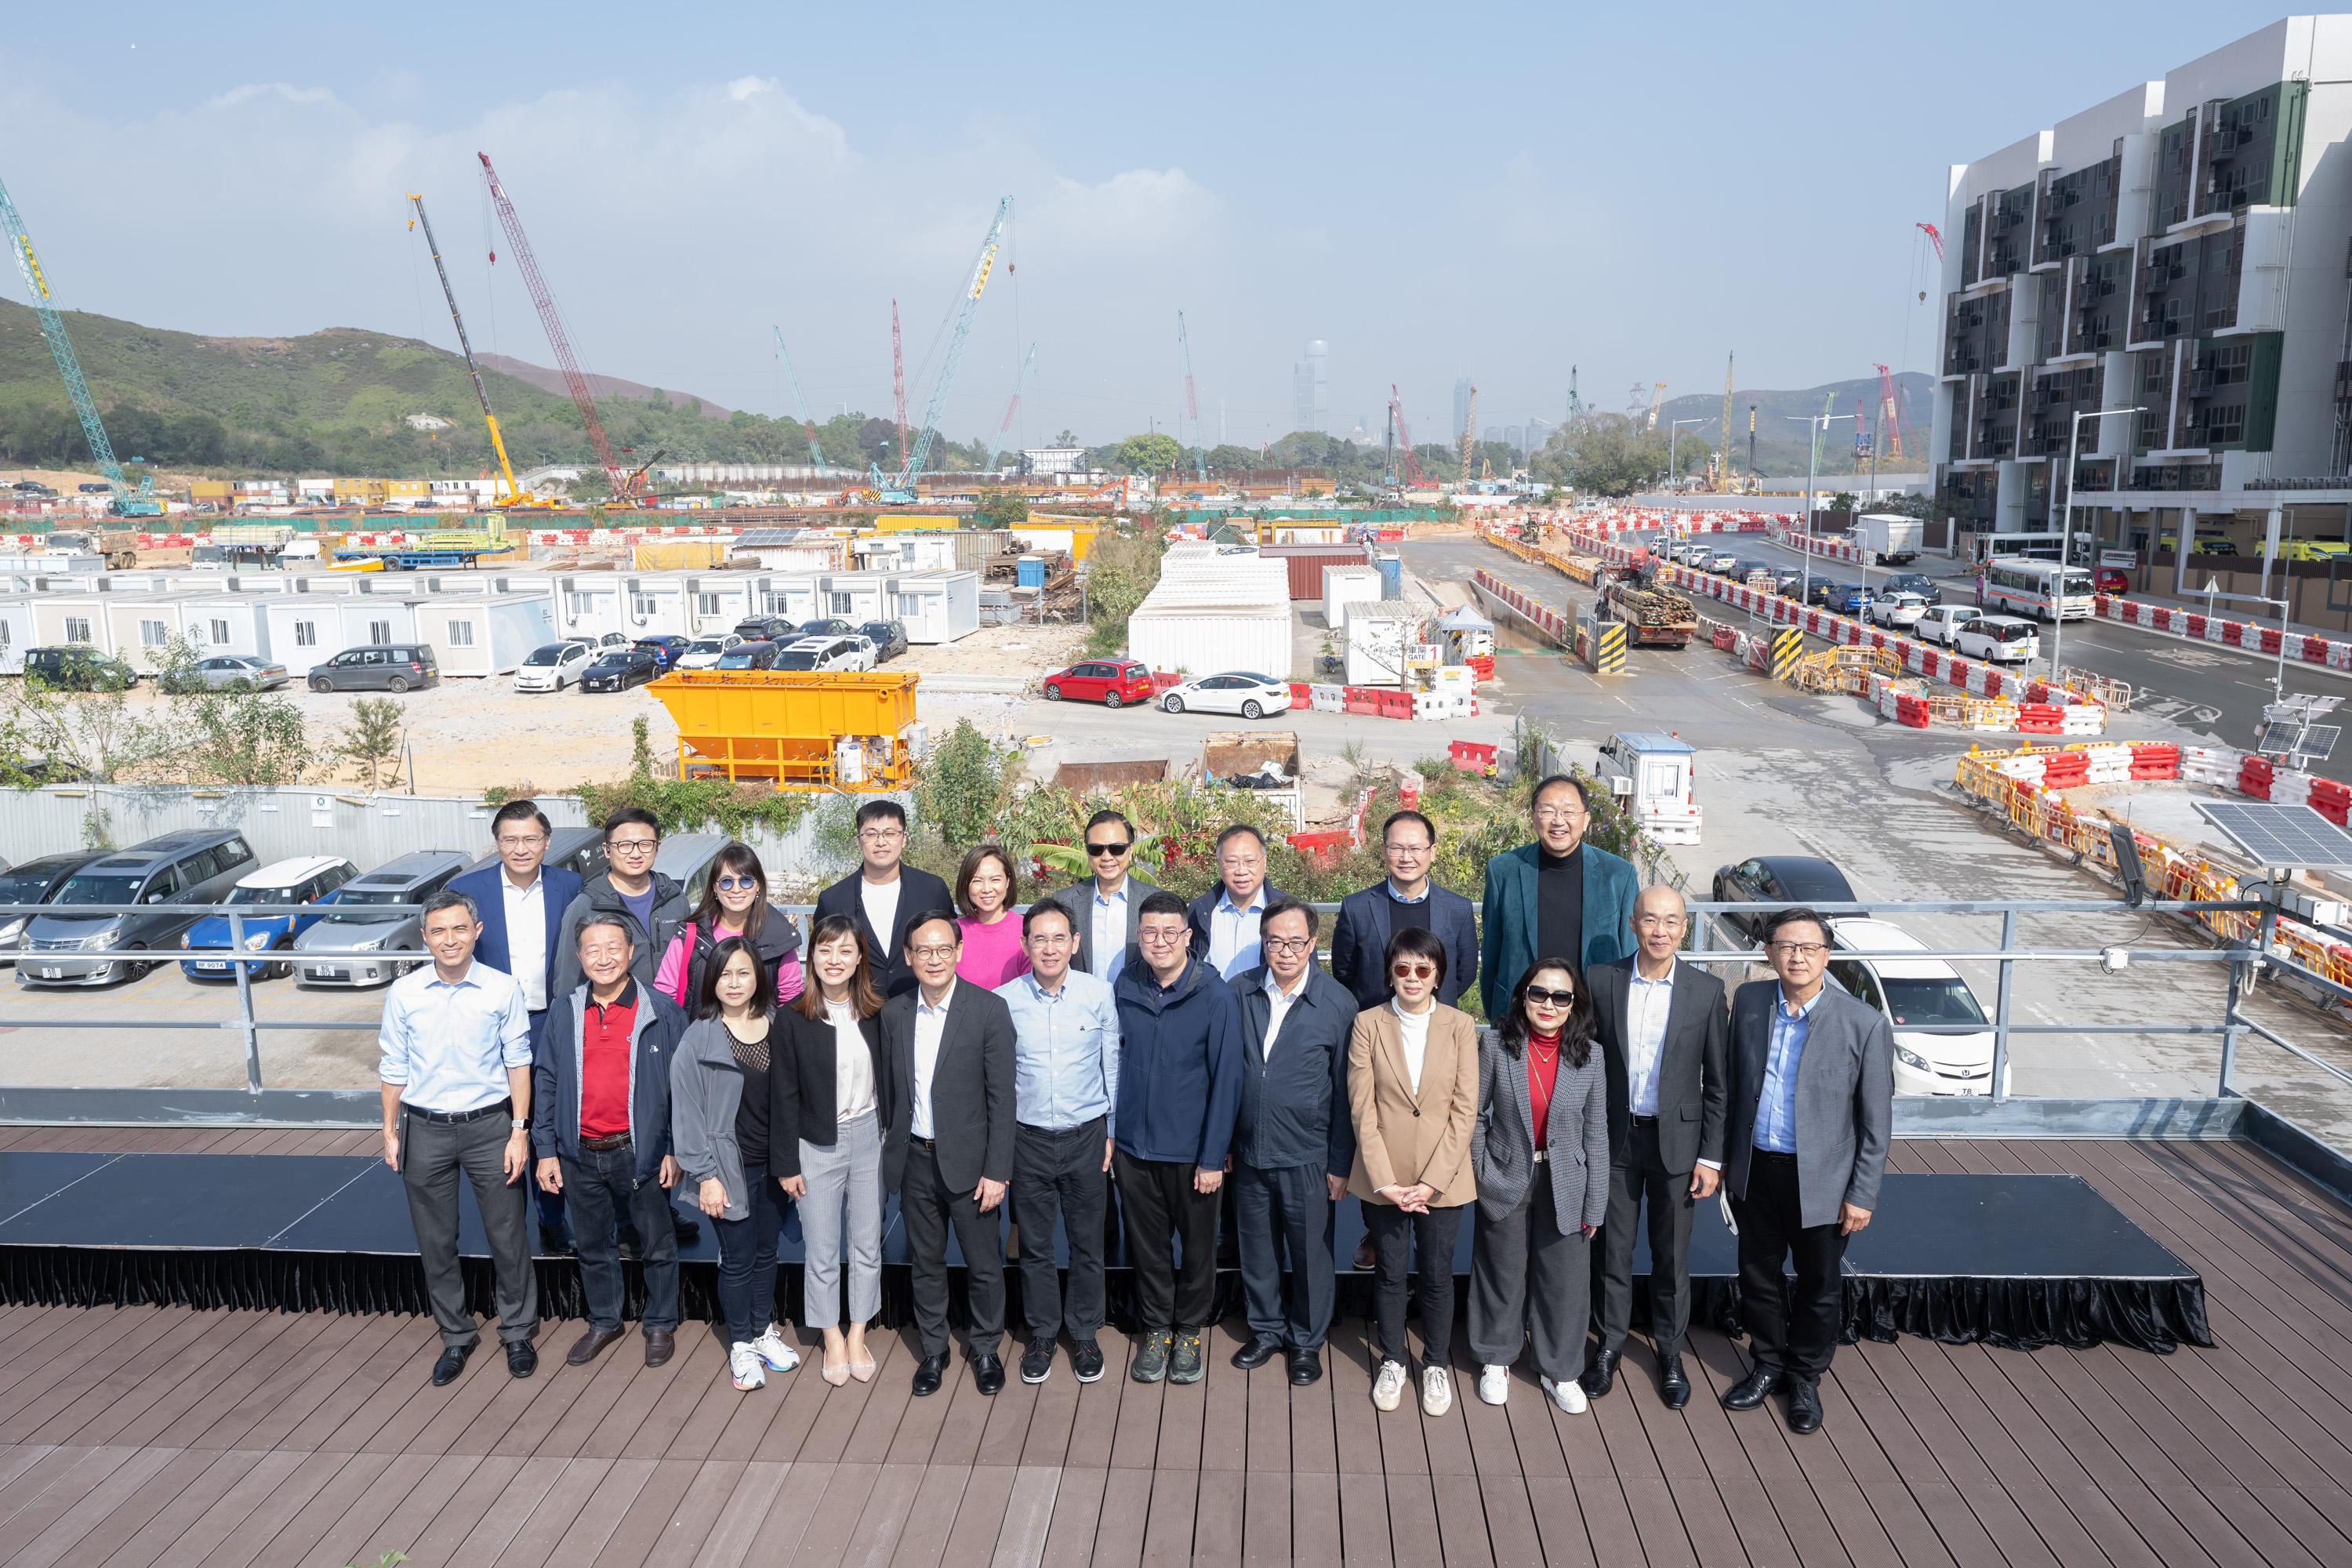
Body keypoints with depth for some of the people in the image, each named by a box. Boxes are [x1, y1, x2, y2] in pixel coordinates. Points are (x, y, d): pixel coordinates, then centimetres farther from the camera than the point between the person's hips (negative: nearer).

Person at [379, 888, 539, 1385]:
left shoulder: (503, 989, -9)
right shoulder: (404, 993, -4)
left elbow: (518, 1063, -4)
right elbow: (394, 1069, 5)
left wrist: (519, 1132, -5)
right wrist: (390, 1132, 6)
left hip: (489, 1125, -2)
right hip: (425, 1129, 2)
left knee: (508, 1236, 7)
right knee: (436, 1242, 13)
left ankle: (518, 1332, 26)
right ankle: (455, 1336, 31)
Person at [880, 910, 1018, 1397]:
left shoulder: (989, 1009, -12)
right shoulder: (894, 1013, 1)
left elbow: (1002, 1097, -11)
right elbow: (890, 1088, 8)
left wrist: (997, 1171, -13)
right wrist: (892, 1150, 6)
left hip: (967, 1160, -3)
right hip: (914, 1160, 3)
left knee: (984, 1264, 9)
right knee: (925, 1262, 16)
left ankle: (985, 1347, 31)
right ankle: (933, 1349, 34)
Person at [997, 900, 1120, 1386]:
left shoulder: (1100, 994, -6)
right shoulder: (1004, 1000, -6)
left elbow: (1113, 1066, 3)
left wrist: (1113, 1132, 3)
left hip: (1086, 1136, 0)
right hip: (1028, 1139, 0)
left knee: (1087, 1243, 11)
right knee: (1035, 1245, 12)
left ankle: (1084, 1333, 29)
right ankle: (1042, 1334, 29)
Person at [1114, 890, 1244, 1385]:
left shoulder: (1216, 996, -14)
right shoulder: (1126, 988, -3)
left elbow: (1226, 1080, -11)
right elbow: (1115, 1061, 8)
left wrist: (1214, 1156, -12)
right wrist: (1109, 1130, 6)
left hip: (1191, 1149, -2)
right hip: (1134, 1145, 3)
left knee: (1197, 1245, 13)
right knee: (1148, 1244, 15)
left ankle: (1189, 1331, 33)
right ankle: (1155, 1329, 33)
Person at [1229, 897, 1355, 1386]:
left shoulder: (1338, 1003, -10)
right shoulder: (1242, 994, -2)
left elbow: (1344, 1092, -6)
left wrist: (1341, 1164, -5)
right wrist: (1223, 1143, 6)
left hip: (1307, 1157, -3)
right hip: (1249, 1153, 3)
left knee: (1310, 1252, 10)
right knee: (1257, 1250, 16)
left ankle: (1307, 1341, 30)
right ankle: (1266, 1330, 37)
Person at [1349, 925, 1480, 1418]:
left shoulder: (1460, 1027, -3)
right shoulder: (1368, 1024, -4)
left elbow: (1465, 1110, -5)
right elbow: (1362, 1108, -6)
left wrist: (1431, 1181, -12)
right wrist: (1385, 1181, -12)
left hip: (1442, 1180, 0)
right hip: (1383, 1179, 0)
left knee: (1438, 1275, 10)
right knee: (1390, 1272, 11)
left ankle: (1436, 1365, 30)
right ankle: (1393, 1360, 31)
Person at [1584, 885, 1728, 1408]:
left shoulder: (1707, 991, -6)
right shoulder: (1602, 982, -5)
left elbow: (1718, 1083, -1)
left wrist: (1711, 1158, -3)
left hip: (1676, 1139, 0)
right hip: (1614, 1138, 1)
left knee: (1672, 1256, 11)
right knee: (1614, 1250, 12)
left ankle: (1670, 1352, 30)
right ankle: (1610, 1345, 29)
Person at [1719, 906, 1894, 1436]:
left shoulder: (1865, 1024, -15)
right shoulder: (1748, 1000, -4)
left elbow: (1876, 1121, -9)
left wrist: (1862, 1195, -9)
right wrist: (1726, 1156, 10)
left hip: (1820, 1179, -3)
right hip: (1755, 1171, 3)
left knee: (1818, 1286, 15)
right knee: (1759, 1276, 18)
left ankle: (1805, 1379, 37)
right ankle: (1768, 1365, 40)